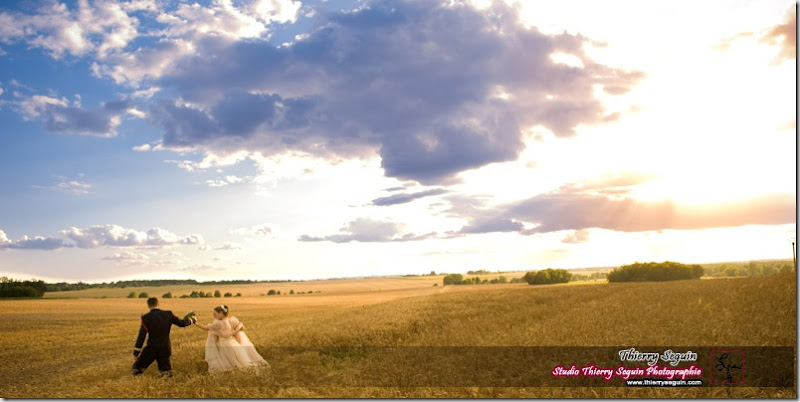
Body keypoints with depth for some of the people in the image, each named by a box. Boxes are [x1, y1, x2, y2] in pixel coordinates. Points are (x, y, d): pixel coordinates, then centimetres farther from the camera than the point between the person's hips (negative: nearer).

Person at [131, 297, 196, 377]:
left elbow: (141, 336, -10)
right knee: (165, 369, 15)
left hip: (151, 348, -2)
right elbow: (181, 323, 6)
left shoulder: (146, 318, -10)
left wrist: (136, 352, -5)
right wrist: (191, 320, 26)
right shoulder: (168, 314, -3)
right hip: (165, 349, 2)